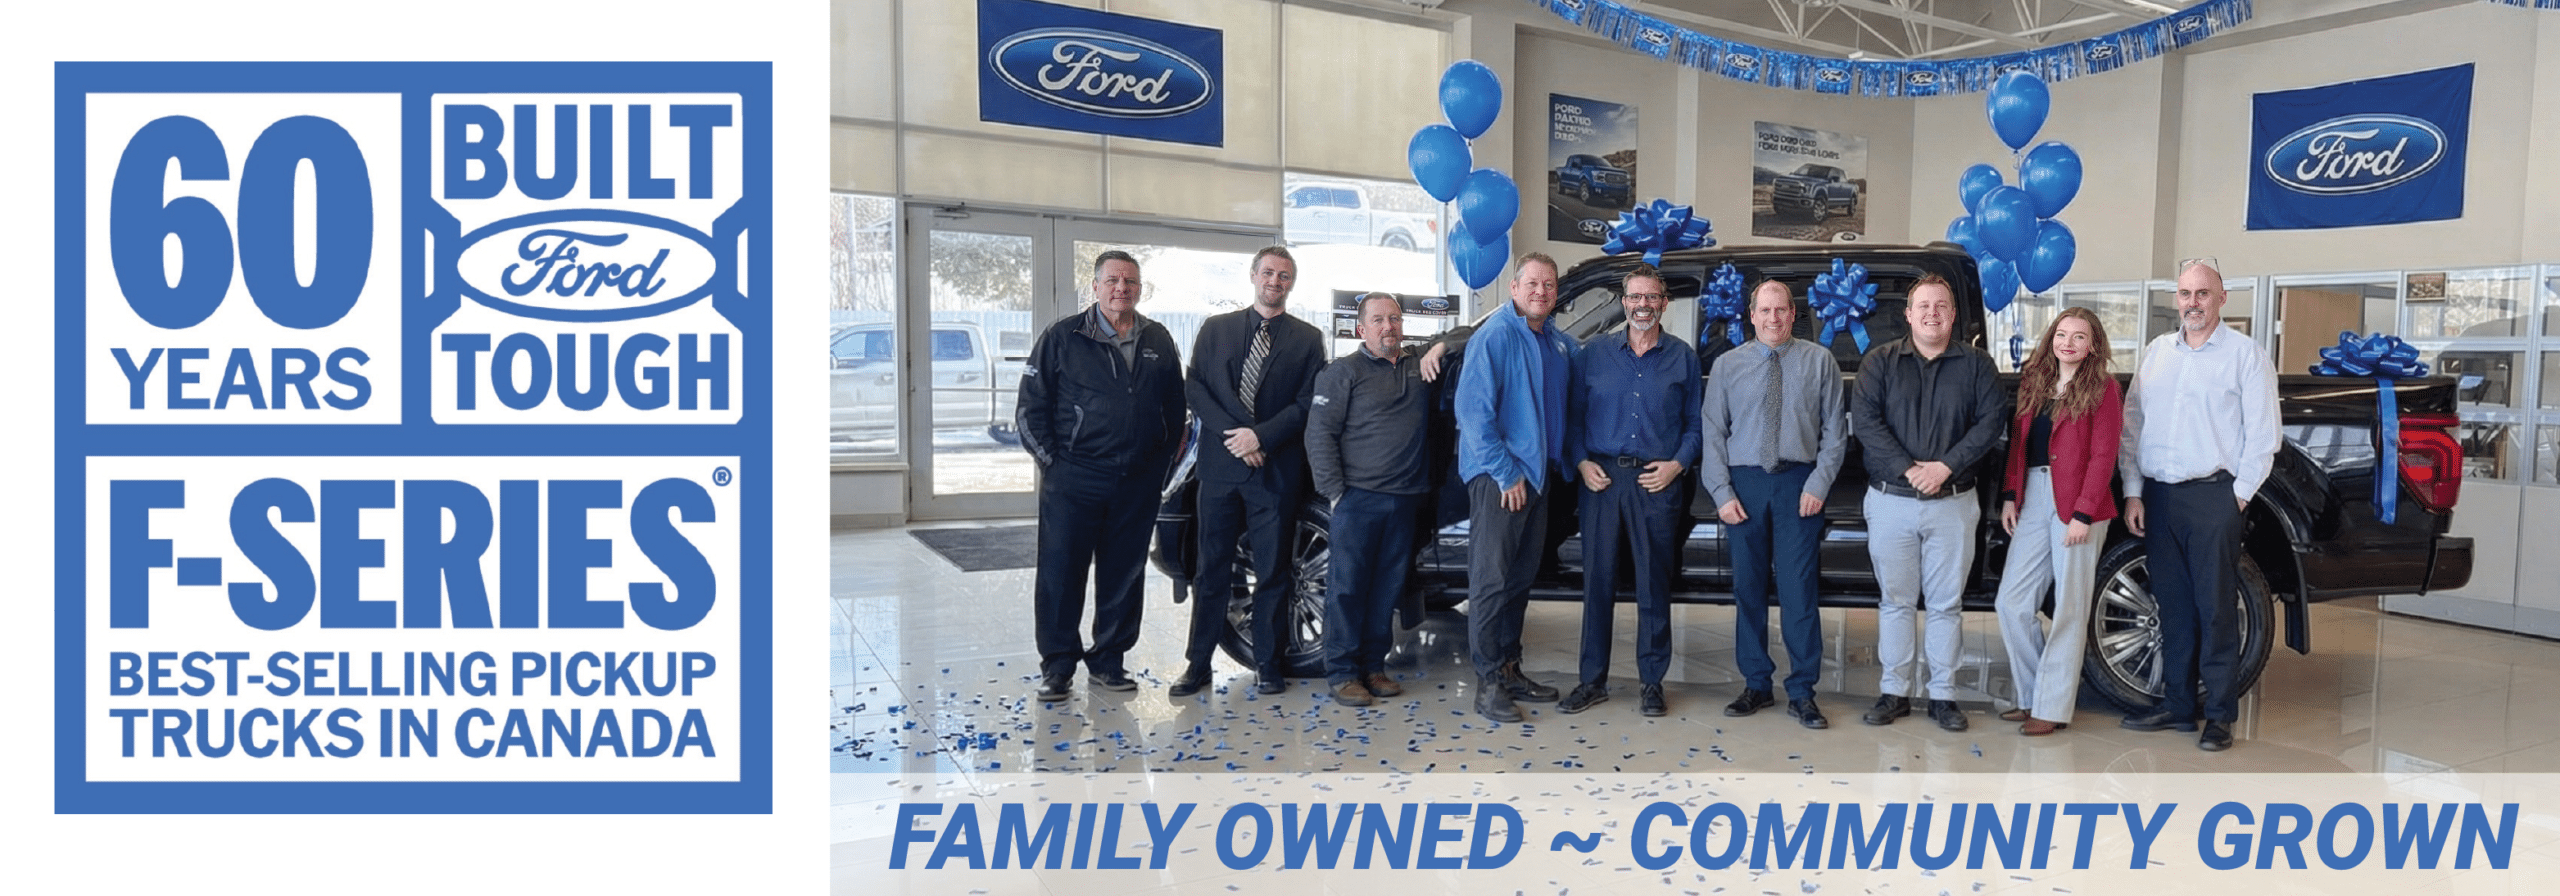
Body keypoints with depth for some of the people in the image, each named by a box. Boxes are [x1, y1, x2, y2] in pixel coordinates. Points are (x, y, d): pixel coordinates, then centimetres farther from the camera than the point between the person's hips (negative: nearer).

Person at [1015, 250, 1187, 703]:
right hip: (1073, 480, -3)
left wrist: (1162, 462, 10)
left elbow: (1175, 407, 18)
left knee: (1125, 575, 9)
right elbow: (1030, 407, 1)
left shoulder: (1159, 342, 11)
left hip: (1138, 483, 3)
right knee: (1060, 572, 0)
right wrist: (1052, 461, -4)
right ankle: (1057, 665, 14)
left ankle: (1107, 660, 23)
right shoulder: (1062, 337, 0)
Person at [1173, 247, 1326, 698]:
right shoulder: (1215, 328, 11)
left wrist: (1260, 436, -13)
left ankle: (1267, 664, 16)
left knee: (1272, 571, 5)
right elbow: (1194, 387, 3)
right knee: (1213, 568, 6)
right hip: (1220, 463, 1)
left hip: (1277, 469, -1)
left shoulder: (1307, 338, 7)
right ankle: (1197, 663, 13)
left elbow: (1306, 403, -1)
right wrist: (1231, 433, -10)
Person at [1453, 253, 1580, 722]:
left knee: (1521, 576, 13)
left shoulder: (1560, 343, 13)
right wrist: (1506, 472, -17)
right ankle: (1487, 682, 0)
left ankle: (1510, 669, 23)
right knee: (1491, 577, -5)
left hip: (1537, 473, 8)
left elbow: (1567, 405, 25)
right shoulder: (1494, 336, -11)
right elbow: (1473, 409, -16)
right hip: (1497, 475, -8)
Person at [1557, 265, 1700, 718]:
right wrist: (1581, 461, -4)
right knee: (1597, 580, 3)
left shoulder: (1683, 357, 9)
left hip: (1657, 482, 0)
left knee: (1654, 584, 3)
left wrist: (1678, 463, -5)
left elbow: (1695, 423, 10)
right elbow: (1573, 413, 9)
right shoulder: (1594, 352, 9)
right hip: (1601, 477, 1)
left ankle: (1651, 682, 15)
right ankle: (1592, 680, 13)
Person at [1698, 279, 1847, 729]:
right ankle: (1756, 685, 19)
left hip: (1799, 482, -1)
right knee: (1749, 588, 7)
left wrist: (1818, 484, -8)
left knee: (1799, 590, -1)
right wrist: (1722, 492, -5)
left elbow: (1834, 429, 2)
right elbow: (1712, 433, 3)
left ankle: (1802, 693, 10)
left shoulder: (1820, 362, 5)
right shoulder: (1727, 365, 6)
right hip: (1743, 482, 1)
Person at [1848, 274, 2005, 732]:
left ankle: (1942, 695, 15)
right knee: (1896, 600, 6)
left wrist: (1945, 466, -14)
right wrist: (1907, 468, -15)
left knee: (1946, 603, 6)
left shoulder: (1976, 363, 6)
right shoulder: (1880, 360, 4)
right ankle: (1894, 692, 14)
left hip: (1953, 502, 0)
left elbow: (1990, 423, -2)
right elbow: (1863, 419, -6)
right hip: (1890, 501, 0)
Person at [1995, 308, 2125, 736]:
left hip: (2076, 506, -5)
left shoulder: (2102, 389, -3)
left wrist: (2083, 514, -14)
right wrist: (2009, 496, 5)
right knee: (2012, 603, 4)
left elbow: (2103, 456, -8)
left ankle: (2053, 708, 9)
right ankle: (2031, 696, 18)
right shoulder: (2033, 381, 13)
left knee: (2068, 611, 2)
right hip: (2033, 500, 5)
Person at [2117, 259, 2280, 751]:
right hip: (2158, 496, 4)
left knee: (2215, 609, -2)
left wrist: (2239, 494, -7)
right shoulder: (2157, 351, 14)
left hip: (2212, 496, -4)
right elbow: (2132, 425, 12)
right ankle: (2177, 705, 18)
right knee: (2172, 606, 10)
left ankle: (2219, 715, 6)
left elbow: (2263, 433, -2)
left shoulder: (2245, 353, 1)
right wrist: (2133, 493, 6)